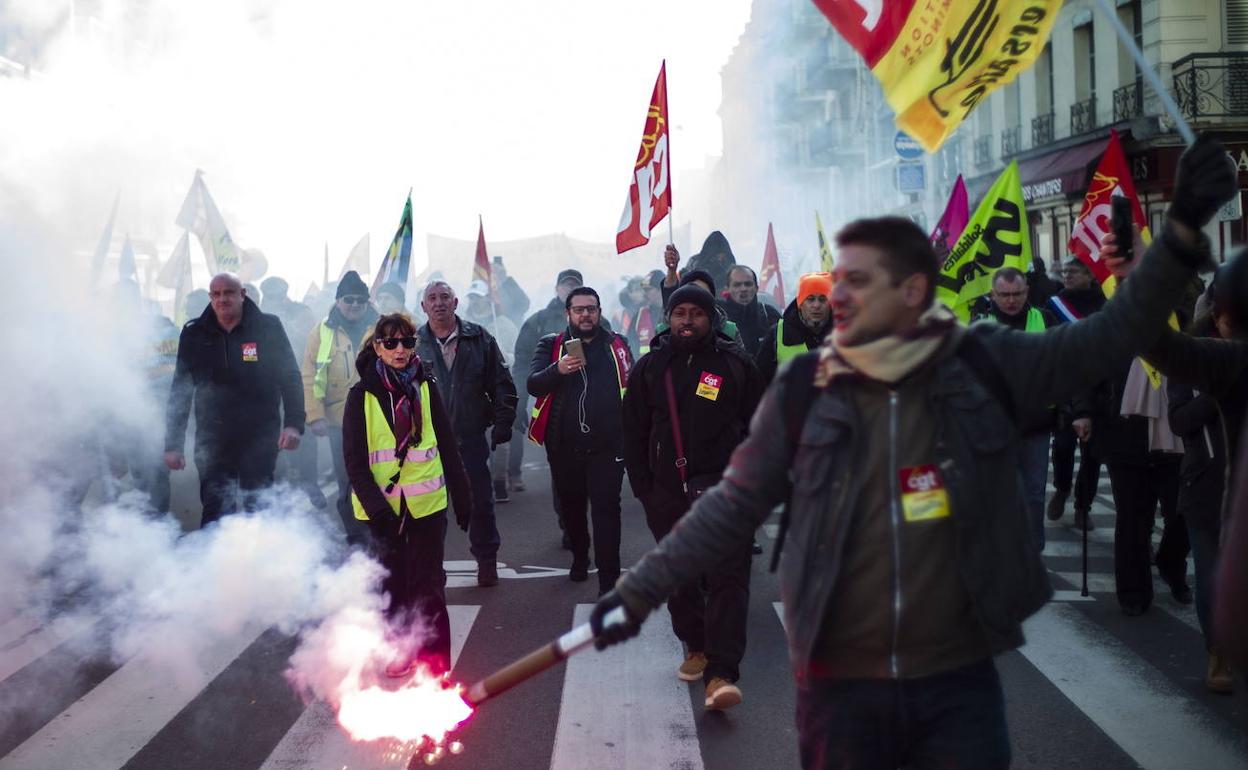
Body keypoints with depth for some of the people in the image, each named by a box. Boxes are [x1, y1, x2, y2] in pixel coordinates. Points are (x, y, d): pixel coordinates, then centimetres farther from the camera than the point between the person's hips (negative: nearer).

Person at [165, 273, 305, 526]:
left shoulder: (268, 328, 0)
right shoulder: (194, 334, 5)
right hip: (213, 438, 1)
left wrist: (294, 424, -13)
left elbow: (290, 378, 0)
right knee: (215, 513, 0)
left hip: (260, 438, -1)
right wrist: (173, 443, 2)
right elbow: (180, 390, 7)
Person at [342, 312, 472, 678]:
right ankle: (401, 651, 25)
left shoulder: (425, 389, 4)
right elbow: (353, 459, -5)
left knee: (427, 585, 2)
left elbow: (448, 448, 7)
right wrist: (373, 503, -15)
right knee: (392, 582, 9)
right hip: (383, 506, 0)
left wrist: (462, 497, 6)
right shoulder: (362, 394, -2)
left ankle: (435, 661, 9)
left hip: (426, 504, 0)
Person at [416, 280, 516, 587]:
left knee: (480, 501, 6)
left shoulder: (479, 339, 3)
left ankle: (486, 561, 20)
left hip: (471, 436, 0)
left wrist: (502, 423, -2)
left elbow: (501, 384, 4)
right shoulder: (414, 343, 2)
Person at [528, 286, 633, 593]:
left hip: (607, 445, -1)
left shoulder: (617, 345, 5)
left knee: (606, 509, -6)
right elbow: (533, 384, -10)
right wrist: (558, 370, -30)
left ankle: (609, 580, -5)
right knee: (571, 505, 16)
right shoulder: (551, 345, 3)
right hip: (564, 446, 1)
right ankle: (579, 556, 40)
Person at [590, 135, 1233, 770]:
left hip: (960, 682, 0)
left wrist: (1184, 231, -10)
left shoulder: (983, 367, -3)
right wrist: (636, 596, -2)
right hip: (839, 685, 0)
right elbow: (731, 507, 1)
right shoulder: (804, 389, -4)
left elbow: (1112, 336, -1)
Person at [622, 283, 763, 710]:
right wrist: (644, 489, 5)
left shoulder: (735, 363, 4)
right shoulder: (650, 367, 9)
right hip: (668, 494, 3)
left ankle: (721, 674, -15)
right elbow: (634, 433, 11)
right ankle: (696, 648, 31)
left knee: (728, 578, -11)